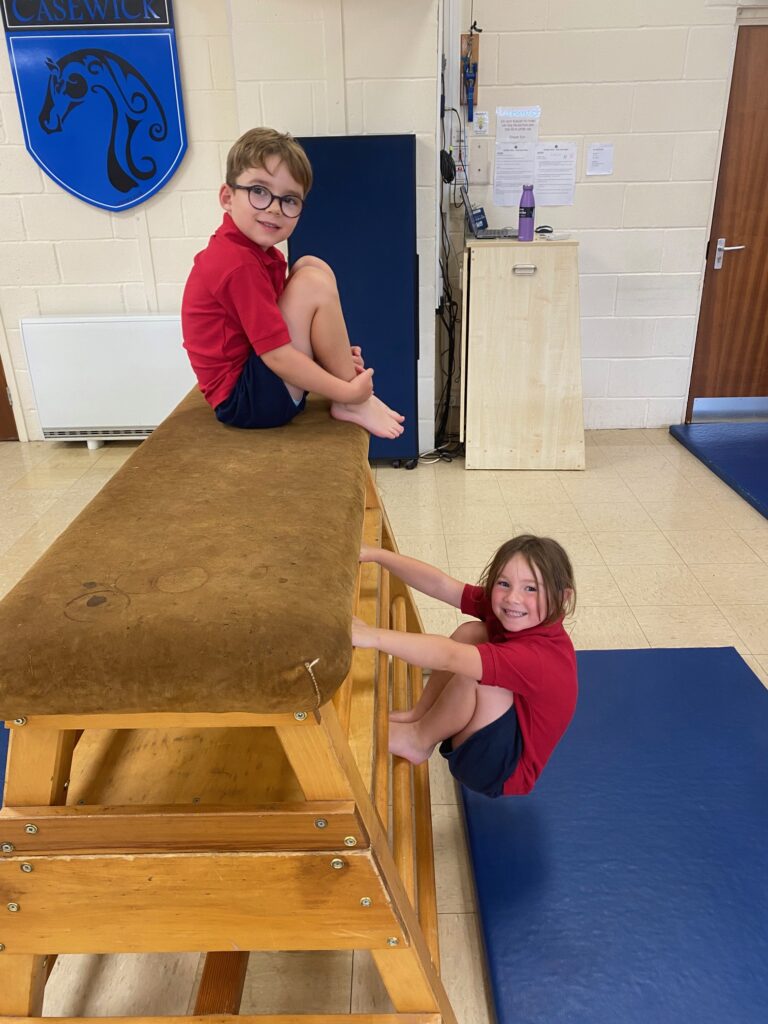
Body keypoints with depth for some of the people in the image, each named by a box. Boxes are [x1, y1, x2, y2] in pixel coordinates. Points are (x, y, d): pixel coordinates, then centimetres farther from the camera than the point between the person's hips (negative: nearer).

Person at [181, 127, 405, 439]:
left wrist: (334, 352, 1)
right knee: (313, 284, -20)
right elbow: (278, 355, -24)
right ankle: (352, 404, -7)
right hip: (244, 400, -10)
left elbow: (282, 331, 14)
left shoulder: (252, 250, 9)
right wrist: (348, 392, -16)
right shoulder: (240, 265, -23)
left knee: (310, 266, 7)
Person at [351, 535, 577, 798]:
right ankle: (418, 716, -1)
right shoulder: (505, 611, -11)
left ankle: (418, 740, -5)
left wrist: (374, 636, -51)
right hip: (489, 726, 8)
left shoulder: (541, 655, -33)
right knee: (471, 633, -6)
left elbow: (450, 657, -45)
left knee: (474, 672, -30)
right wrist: (375, 554, -23)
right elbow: (440, 584, -15)